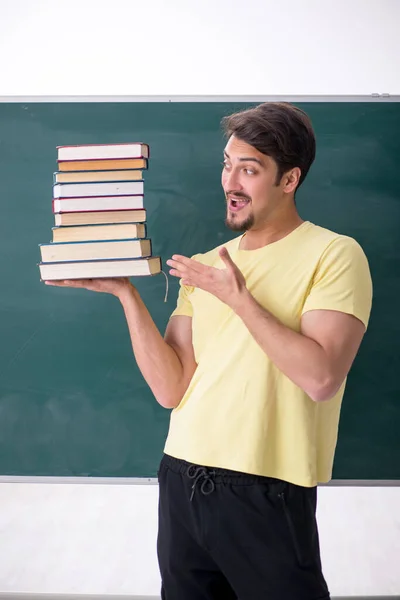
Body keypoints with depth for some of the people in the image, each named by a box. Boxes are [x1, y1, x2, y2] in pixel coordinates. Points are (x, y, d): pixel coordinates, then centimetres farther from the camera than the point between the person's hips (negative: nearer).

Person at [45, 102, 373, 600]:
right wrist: (126, 294, -7)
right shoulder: (204, 267, 10)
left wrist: (238, 297, -16)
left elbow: (321, 378, -19)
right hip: (182, 482, 5)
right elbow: (170, 389, 1)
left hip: (267, 496, -5)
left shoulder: (334, 254, -6)